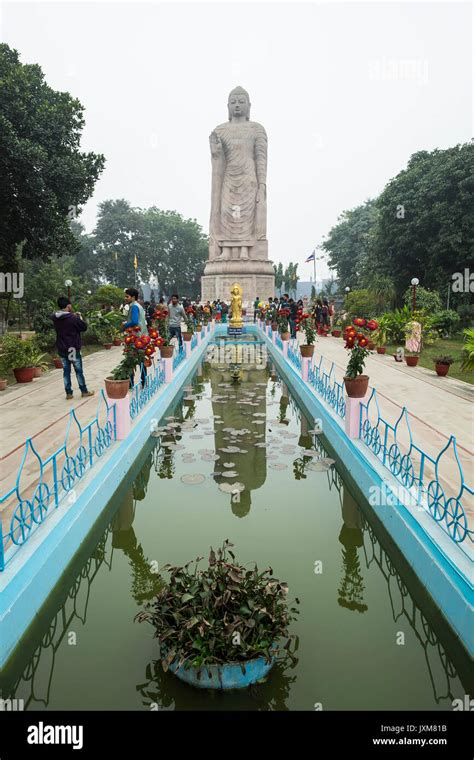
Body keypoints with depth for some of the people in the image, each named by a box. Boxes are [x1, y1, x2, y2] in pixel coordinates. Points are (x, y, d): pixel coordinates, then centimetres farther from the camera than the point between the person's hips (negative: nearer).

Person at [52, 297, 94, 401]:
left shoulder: (55, 318, 0)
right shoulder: (73, 318, -18)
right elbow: (84, 327, -7)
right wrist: (80, 317, 7)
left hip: (61, 349, 5)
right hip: (73, 348, -5)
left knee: (66, 371, 9)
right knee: (78, 370, 7)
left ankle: (68, 393, 10)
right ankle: (84, 391, 17)